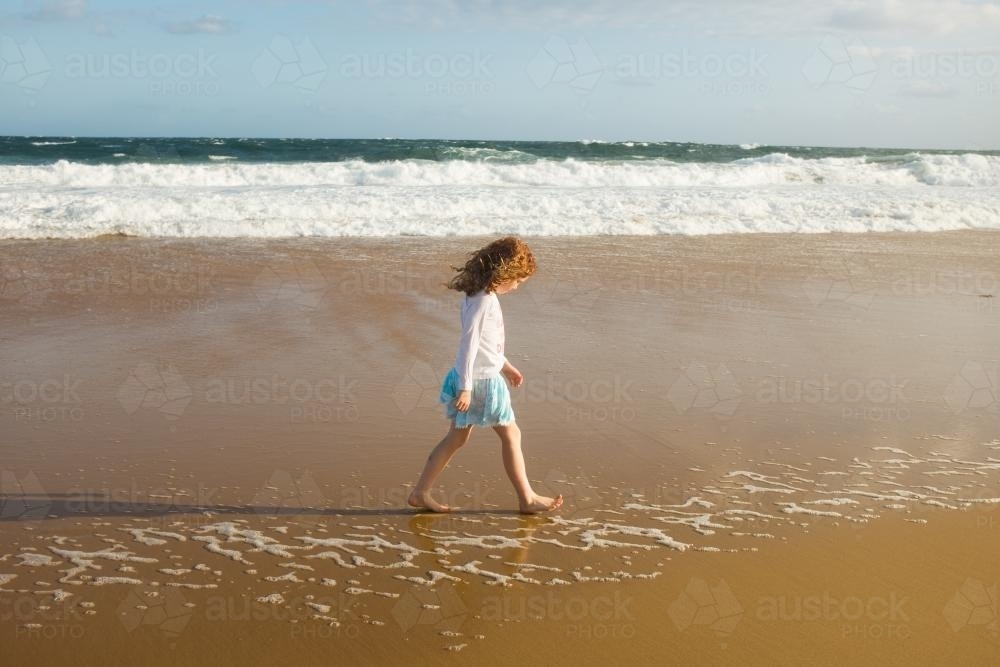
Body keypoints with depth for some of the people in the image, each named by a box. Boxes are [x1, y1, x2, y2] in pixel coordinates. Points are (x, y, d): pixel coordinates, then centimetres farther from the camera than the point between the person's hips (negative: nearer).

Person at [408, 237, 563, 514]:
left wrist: (505, 365, 27)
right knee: (511, 435, 5)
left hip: (481, 378, 10)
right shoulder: (484, 300, -22)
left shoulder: (483, 294, 8)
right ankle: (527, 499, 17)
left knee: (457, 438, 15)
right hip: (481, 381, -10)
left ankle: (420, 492, 19)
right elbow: (469, 343, -24)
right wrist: (466, 387, -24)